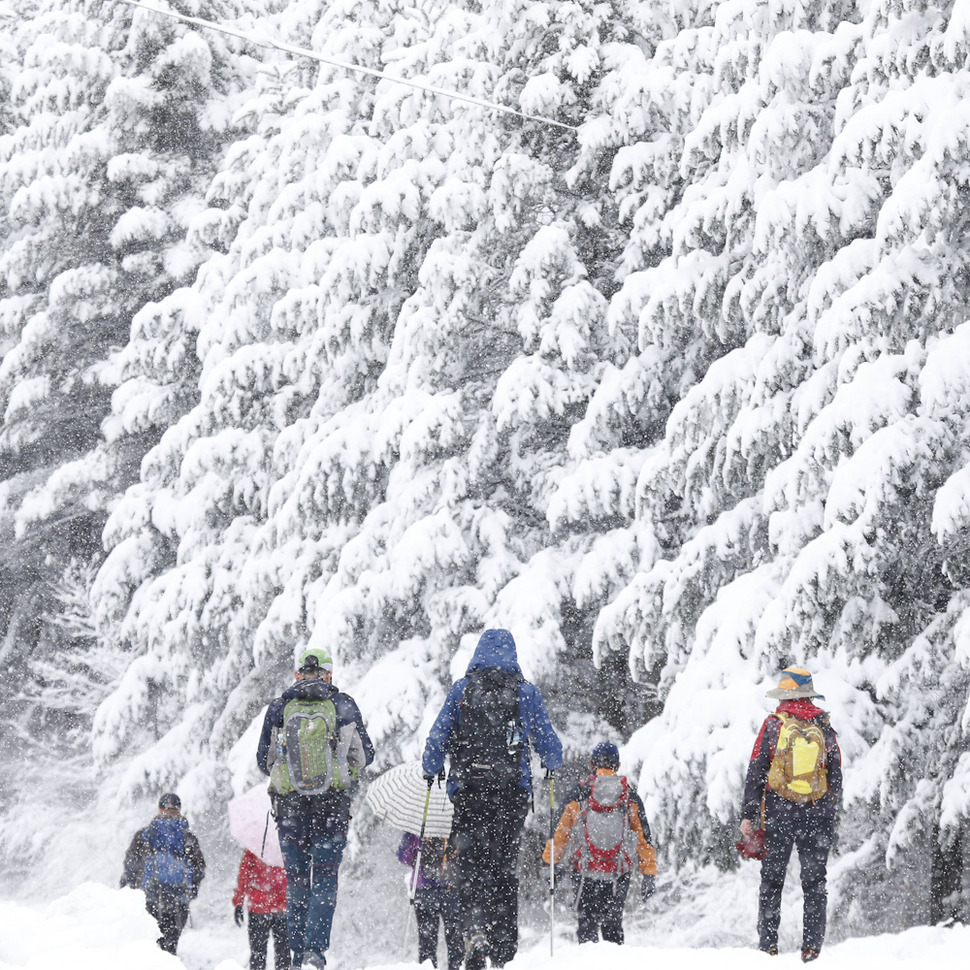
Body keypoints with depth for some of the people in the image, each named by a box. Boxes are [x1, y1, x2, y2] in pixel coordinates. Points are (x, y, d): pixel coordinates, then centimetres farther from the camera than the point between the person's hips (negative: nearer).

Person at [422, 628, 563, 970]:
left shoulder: (461, 689, 2)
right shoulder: (527, 691, 3)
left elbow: (437, 740, 2)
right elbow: (550, 746, 6)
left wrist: (430, 772, 21)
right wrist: (551, 765, 29)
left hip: (468, 791, -1)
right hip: (513, 791, 1)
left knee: (472, 868, 1)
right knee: (506, 869, 9)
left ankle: (475, 934, -20)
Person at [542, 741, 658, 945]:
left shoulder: (578, 795, -2)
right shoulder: (630, 798, 2)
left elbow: (560, 832, 2)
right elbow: (643, 838, 4)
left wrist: (549, 862, 14)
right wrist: (649, 876, 9)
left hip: (584, 871, -1)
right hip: (619, 873, 1)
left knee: (587, 921, 6)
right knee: (613, 921, 16)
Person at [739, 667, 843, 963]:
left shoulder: (773, 725, -3)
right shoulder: (824, 728, 6)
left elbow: (756, 772, -4)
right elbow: (836, 777, 10)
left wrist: (748, 815, 0)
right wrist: (831, 817, 17)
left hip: (778, 813, -2)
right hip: (817, 815, 2)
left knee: (772, 880, 5)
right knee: (814, 882, 6)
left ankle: (768, 946, 3)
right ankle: (811, 947, 1)